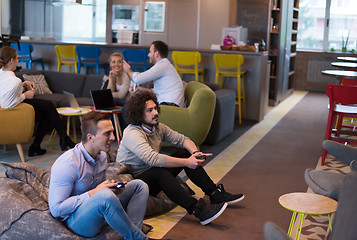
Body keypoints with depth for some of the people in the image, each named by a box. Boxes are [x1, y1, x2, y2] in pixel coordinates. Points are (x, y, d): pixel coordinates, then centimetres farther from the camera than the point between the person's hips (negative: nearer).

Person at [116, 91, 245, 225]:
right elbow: (152, 159, -36)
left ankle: (215, 194, -5)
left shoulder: (158, 127, 3)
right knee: (160, 171, -37)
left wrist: (195, 153, -16)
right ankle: (197, 209, -42)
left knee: (186, 153, -3)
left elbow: (182, 139, 7)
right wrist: (186, 162, -36)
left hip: (154, 179, 8)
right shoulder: (132, 133, -23)